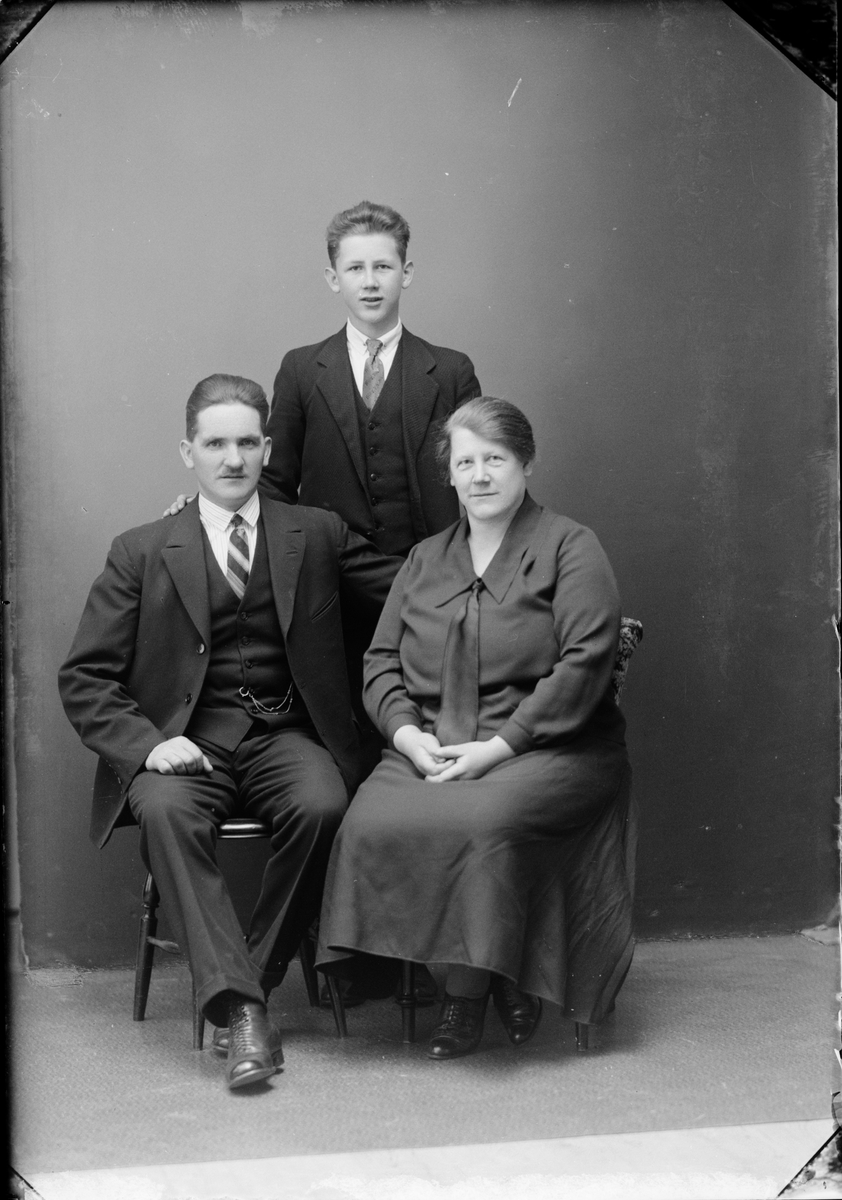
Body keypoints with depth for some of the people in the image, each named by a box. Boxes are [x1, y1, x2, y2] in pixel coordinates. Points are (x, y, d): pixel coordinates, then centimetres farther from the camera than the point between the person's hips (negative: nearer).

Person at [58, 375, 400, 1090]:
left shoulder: (317, 535, 12)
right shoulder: (142, 553, 8)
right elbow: (84, 679, 5)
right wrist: (147, 742, -13)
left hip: (284, 735, 1)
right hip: (187, 739, -1)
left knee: (321, 805, -31)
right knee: (165, 811, -33)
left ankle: (256, 979, -14)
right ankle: (239, 1006, -33)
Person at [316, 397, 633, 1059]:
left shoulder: (570, 549, 4)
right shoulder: (424, 560, 21)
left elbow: (583, 664, -8)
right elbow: (381, 661, 16)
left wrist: (498, 746, -15)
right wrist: (408, 734, -6)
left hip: (545, 749, -4)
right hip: (430, 751, 4)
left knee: (483, 821, -35)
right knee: (372, 823, -26)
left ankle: (467, 988, -14)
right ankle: (494, 976, -15)